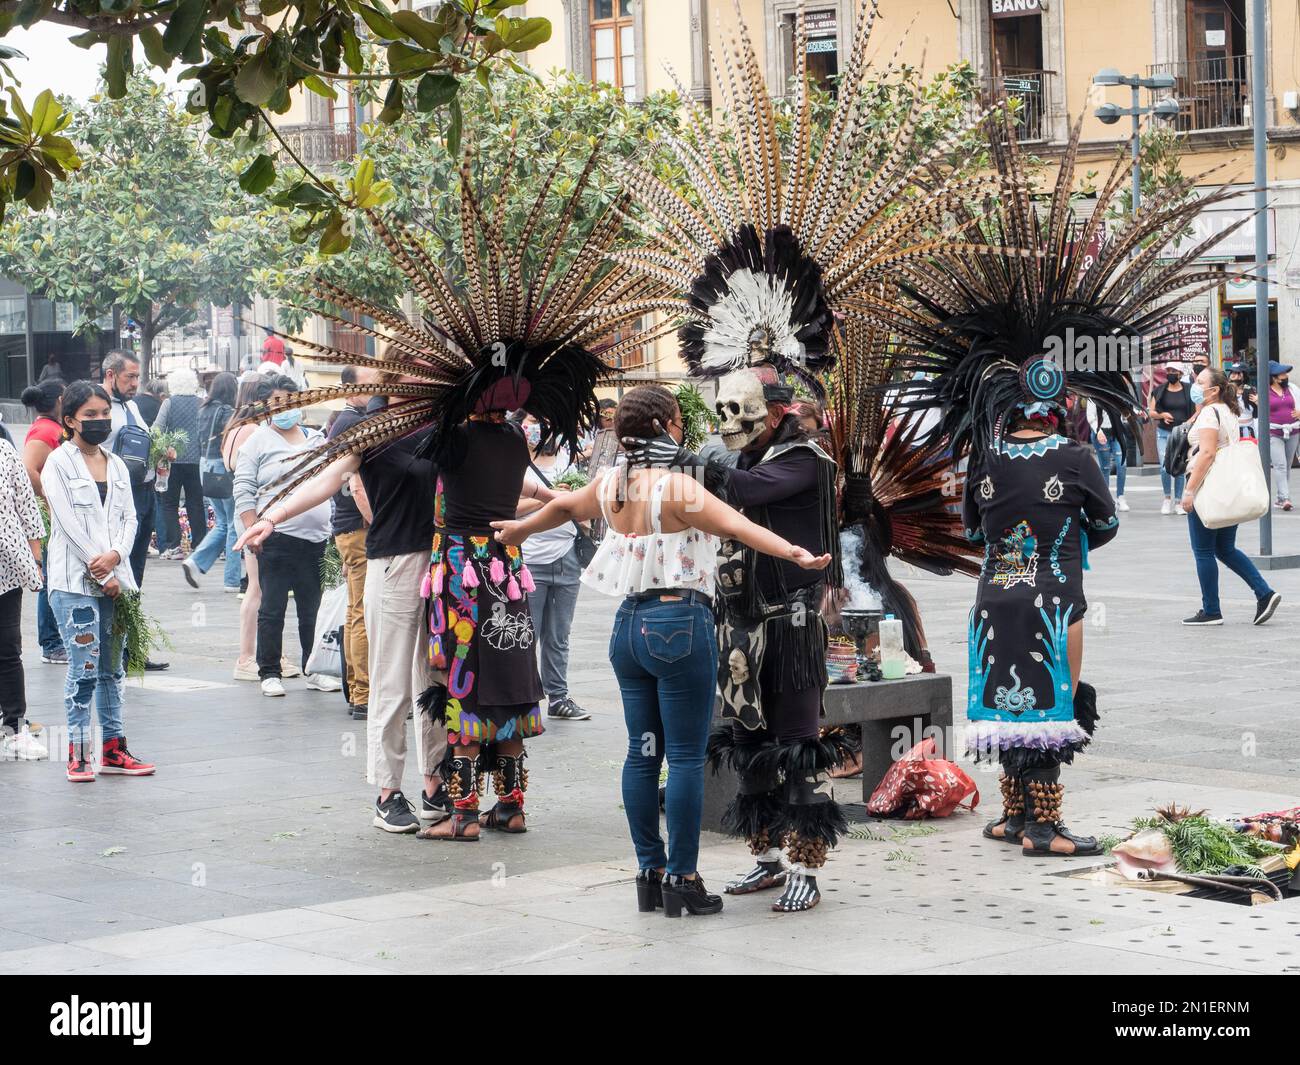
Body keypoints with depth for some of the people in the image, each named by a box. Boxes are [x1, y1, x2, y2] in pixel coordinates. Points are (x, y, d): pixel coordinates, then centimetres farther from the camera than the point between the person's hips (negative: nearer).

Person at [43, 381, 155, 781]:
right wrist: (101, 575, -11)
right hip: (74, 581, -6)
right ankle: (79, 754, -5)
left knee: (113, 668, 9)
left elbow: (129, 518, 10)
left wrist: (116, 555, -11)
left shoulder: (116, 465, 15)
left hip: (114, 580, 6)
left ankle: (113, 748, 15)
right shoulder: (59, 463, -3)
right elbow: (69, 522, -9)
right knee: (85, 668, -10)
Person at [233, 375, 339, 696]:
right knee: (272, 609, -2)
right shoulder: (258, 441, 2)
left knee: (314, 608, 9)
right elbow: (243, 490, -2)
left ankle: (313, 670, 18)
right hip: (277, 538, -5)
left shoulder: (317, 440, 16)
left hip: (317, 538, 5)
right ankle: (269, 673, 4)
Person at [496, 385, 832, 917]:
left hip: (630, 623, 7)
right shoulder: (675, 486, -13)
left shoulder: (610, 484, 8)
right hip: (680, 624, -7)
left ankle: (650, 872, 17)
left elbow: (563, 505, 28)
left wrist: (521, 529, 46)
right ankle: (682, 878, 0)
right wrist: (793, 554, -38)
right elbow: (737, 524, -27)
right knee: (686, 758, -2)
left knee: (642, 754, 11)